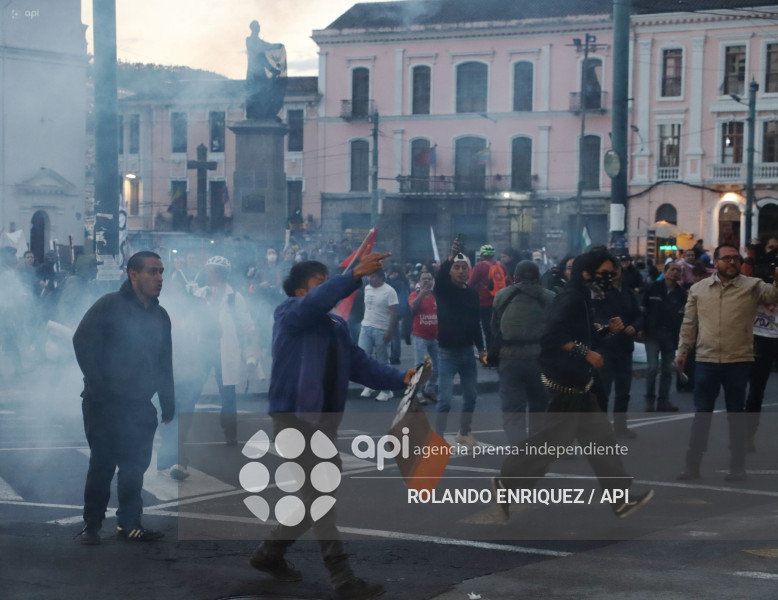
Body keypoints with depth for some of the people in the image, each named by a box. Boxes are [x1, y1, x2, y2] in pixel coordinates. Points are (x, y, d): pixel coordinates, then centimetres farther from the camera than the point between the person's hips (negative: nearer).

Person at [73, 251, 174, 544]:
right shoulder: (109, 306, -7)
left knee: (135, 466, 6)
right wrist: (99, 383, -14)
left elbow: (165, 363, 16)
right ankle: (92, 525, 8)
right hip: (104, 403, -5)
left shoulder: (160, 316, 12)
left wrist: (168, 402, 10)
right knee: (102, 463, -1)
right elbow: (83, 342, -12)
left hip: (139, 407, 5)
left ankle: (130, 523, 15)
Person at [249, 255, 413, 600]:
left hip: (323, 420, 8)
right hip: (294, 416, -8)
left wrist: (400, 378, -10)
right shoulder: (289, 314, -7)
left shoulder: (336, 327, 15)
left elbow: (360, 364, 5)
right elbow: (317, 301, -29)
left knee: (318, 496, 15)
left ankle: (270, 554, 33)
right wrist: (355, 275, -39)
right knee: (320, 496, -10)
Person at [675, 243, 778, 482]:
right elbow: (689, 323, 10)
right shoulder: (698, 289, 6)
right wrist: (683, 351, 6)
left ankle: (738, 467, 16)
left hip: (739, 361, -1)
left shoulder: (752, 286, -1)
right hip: (706, 361, 2)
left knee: (736, 415, 8)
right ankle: (692, 465, 13)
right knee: (701, 414, 7)